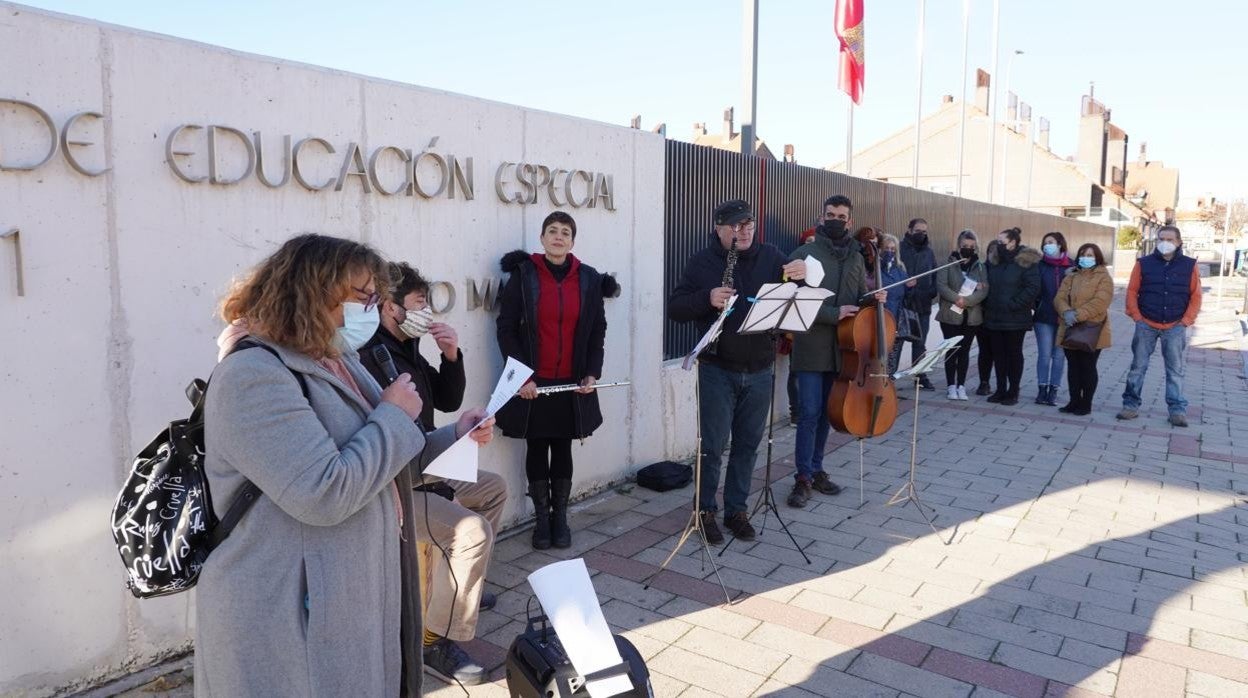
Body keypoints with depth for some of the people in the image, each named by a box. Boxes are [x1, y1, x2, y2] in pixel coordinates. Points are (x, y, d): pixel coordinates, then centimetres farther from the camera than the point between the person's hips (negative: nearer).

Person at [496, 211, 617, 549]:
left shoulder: (589, 279, 3)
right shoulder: (523, 276, -4)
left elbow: (597, 330, 7)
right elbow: (507, 328, -5)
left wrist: (592, 374, -3)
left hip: (571, 383, 2)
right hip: (533, 384, -2)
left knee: (562, 448, 11)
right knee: (537, 448, 9)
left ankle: (560, 516, 24)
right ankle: (542, 518, 22)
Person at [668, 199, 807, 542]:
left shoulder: (770, 257, 6)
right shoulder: (702, 262, 0)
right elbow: (674, 309, -4)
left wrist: (799, 275, -19)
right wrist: (707, 298, -22)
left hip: (759, 370, 3)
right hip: (717, 370, -3)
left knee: (748, 445, 12)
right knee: (713, 446, 1)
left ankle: (736, 509, 26)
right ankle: (705, 510, 18)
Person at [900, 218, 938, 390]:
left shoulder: (929, 252, 11)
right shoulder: (900, 248, -4)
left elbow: (935, 276, 12)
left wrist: (932, 292, -4)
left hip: (923, 306, 4)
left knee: (920, 343, 13)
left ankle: (921, 377, 21)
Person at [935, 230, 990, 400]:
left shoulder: (980, 267, 6)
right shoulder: (948, 264, 1)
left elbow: (984, 290, -5)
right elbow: (941, 285, -10)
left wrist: (967, 300, -19)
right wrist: (956, 298, -22)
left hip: (972, 317, 2)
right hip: (950, 315, -2)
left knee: (964, 351, 6)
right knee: (951, 350, 1)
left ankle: (961, 386, 14)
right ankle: (952, 386, 10)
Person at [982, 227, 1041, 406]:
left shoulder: (1026, 262, -11)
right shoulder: (994, 260, 7)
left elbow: (1033, 288, -16)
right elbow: (987, 284, 18)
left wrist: (1014, 304, -17)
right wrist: (987, 303, 5)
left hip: (1015, 318, -6)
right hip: (994, 317, 6)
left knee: (1014, 354, 5)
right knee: (998, 353, 10)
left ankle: (1013, 392, 14)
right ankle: (1001, 390, 20)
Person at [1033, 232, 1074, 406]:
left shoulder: (1072, 266, 2)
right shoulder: (1040, 265, 3)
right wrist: (1034, 309, -6)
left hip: (1064, 318, 0)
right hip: (1043, 317, 0)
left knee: (1059, 354, 5)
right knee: (1044, 354, 2)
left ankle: (1053, 390, 12)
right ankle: (1042, 389, 9)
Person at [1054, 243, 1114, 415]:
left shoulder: (1103, 277, -2)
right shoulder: (1070, 277, 14)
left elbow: (1100, 302, -16)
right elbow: (1059, 298, 2)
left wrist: (1078, 315, -24)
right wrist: (1066, 312, -19)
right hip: (1070, 330, 5)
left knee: (1088, 367, 2)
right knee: (1073, 366, 10)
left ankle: (1086, 404, 11)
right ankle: (1074, 401, 19)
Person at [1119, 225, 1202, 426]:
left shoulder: (1189, 266, 2)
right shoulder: (1144, 263, 1)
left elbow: (1195, 297, 4)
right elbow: (1132, 291, 3)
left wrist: (1186, 321, -4)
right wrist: (1137, 317, -4)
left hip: (1175, 328, 0)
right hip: (1146, 326, 0)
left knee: (1175, 370, 5)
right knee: (1137, 367, 4)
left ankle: (1177, 410, 11)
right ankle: (1131, 405, 11)